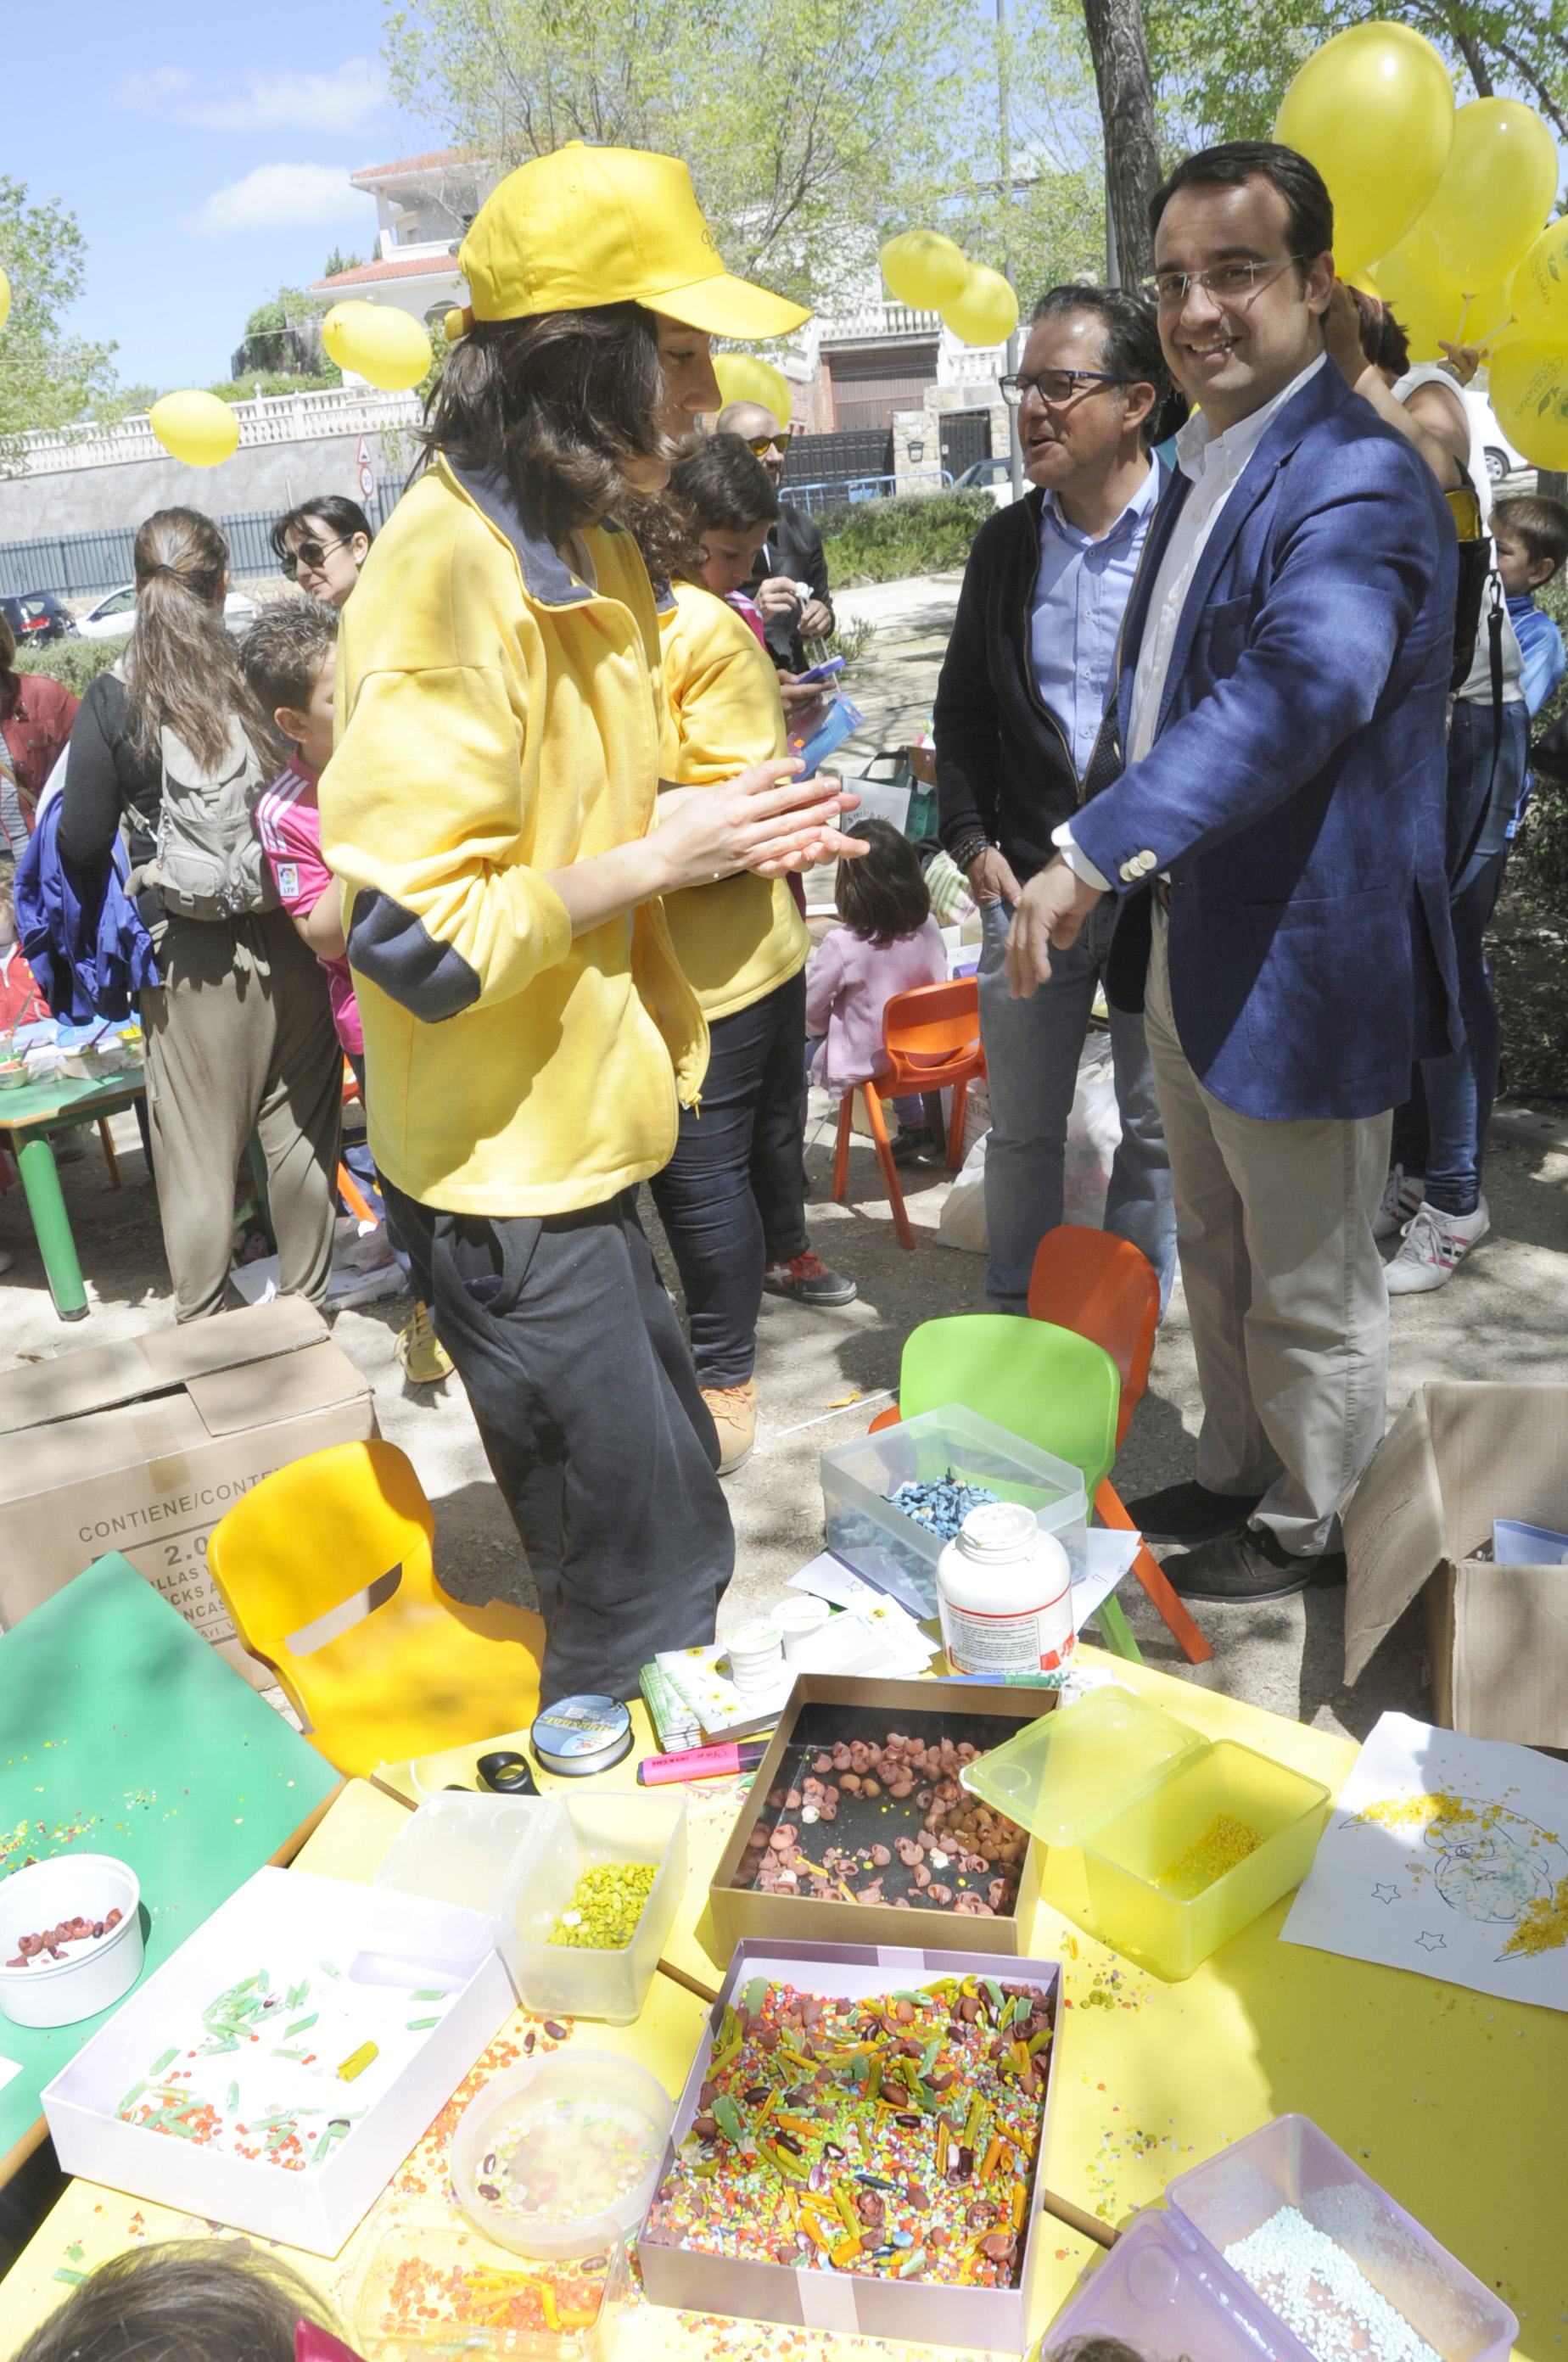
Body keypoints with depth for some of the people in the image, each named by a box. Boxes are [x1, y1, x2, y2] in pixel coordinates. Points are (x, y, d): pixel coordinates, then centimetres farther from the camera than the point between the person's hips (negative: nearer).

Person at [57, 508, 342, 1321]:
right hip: (288, 938, 1)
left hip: (188, 952, 0)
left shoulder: (112, 697, -7)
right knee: (300, 1123, 14)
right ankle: (305, 1299, 27)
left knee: (199, 1138, 11)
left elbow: (83, 844, -5)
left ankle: (201, 1321, 23)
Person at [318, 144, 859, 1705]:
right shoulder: (449, 579, -24)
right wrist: (667, 853, -21)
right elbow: (416, 936, -29)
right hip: (497, 1172, -10)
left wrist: (712, 829, 1)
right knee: (649, 1577, 4)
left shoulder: (589, 550, 8)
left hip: (574, 1138, 10)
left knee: (663, 1514, 24)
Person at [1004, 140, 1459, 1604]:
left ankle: (1308, 1530, 30)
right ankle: (1233, 1478, 43)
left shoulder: (1358, 482, -19)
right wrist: (1114, 865, 17)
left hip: (1301, 959, -9)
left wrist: (1092, 851, -40)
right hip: (1184, 939, 10)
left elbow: (1295, 692, -37)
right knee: (1217, 1252, 23)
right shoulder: (1203, 470, 12)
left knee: (1309, 1289, 9)